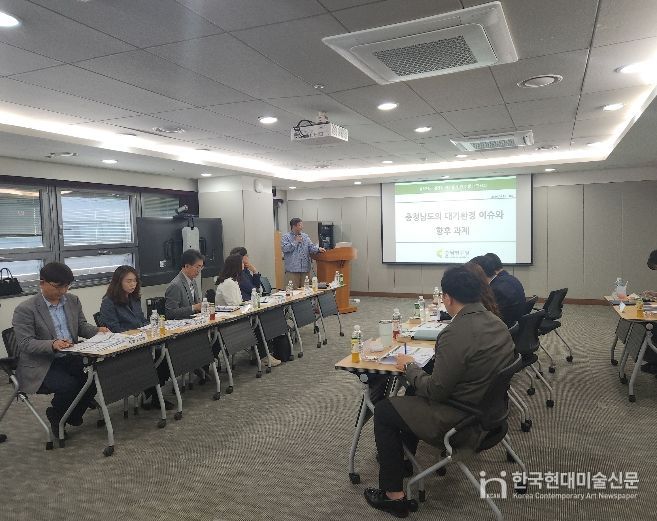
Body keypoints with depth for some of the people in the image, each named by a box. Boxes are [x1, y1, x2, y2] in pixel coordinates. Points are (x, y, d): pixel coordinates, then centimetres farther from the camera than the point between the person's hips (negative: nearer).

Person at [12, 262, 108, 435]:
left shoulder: (73, 301, 7)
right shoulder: (25, 309, -11)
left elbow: (82, 326, 14)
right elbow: (25, 343, -16)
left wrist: (98, 330, -8)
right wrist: (53, 345, -33)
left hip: (70, 358, 6)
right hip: (40, 365, -5)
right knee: (69, 385, -29)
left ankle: (74, 415, 7)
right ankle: (55, 416, 5)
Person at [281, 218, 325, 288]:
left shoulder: (305, 237, 15)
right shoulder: (286, 237, 2)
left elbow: (311, 247, 6)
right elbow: (284, 248, -12)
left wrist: (318, 249, -14)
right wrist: (295, 242, -7)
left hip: (305, 269, 4)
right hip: (292, 269, -4)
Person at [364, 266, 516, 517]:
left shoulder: (456, 334, -29)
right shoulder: (497, 322, -1)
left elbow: (436, 391, -23)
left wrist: (409, 366, -7)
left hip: (461, 421, -9)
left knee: (383, 410, 6)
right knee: (412, 394, 27)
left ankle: (393, 495, 14)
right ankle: (402, 459, 41)